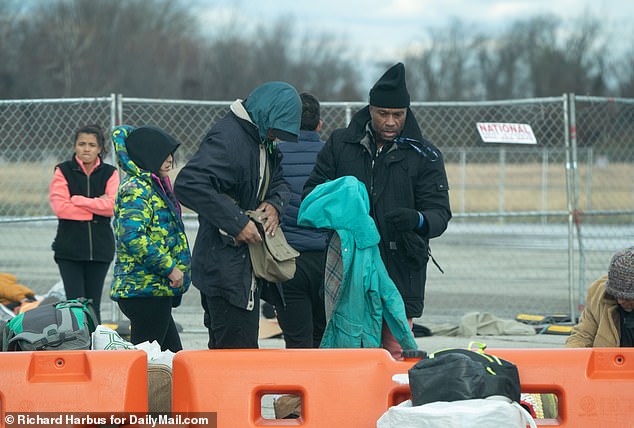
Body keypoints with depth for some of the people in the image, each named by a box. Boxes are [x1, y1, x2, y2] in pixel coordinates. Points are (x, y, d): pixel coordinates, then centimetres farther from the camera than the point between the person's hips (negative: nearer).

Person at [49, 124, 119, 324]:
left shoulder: (109, 173, 6)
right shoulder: (63, 171, 2)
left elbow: (114, 206, -9)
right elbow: (60, 207, -10)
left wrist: (78, 200, -10)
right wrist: (97, 206, -9)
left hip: (100, 246, 2)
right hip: (69, 246, -2)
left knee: (93, 305, 7)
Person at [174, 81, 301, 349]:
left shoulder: (265, 143, 14)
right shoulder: (228, 139, -17)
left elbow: (281, 183, 24)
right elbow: (189, 184, -28)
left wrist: (275, 204, -1)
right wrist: (237, 222, -26)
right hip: (226, 266, -10)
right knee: (239, 353, -11)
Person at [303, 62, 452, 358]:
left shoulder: (424, 155, 4)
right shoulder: (340, 144, 8)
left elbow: (440, 213, 0)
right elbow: (312, 191, 13)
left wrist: (418, 220, -25)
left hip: (400, 271, -1)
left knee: (394, 354, -3)